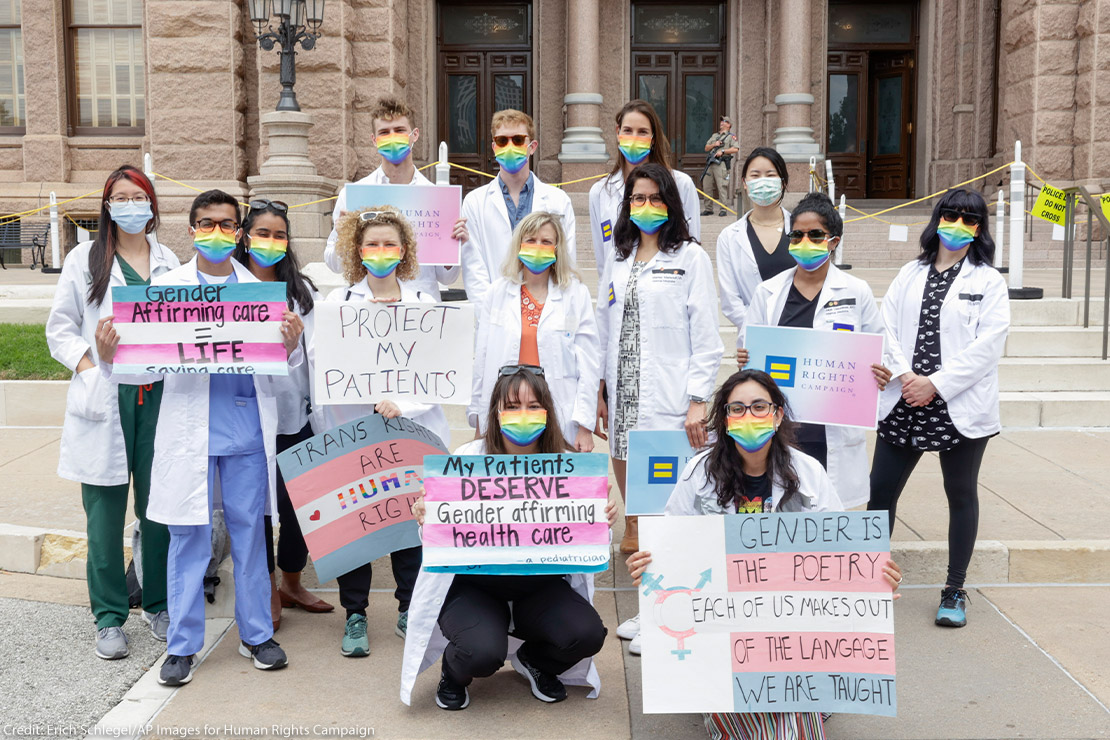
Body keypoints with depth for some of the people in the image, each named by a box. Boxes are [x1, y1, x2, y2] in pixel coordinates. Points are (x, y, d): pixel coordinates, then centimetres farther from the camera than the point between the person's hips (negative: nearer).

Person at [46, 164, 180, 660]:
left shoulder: (169, 262, 13)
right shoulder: (86, 259, 7)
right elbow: (60, 327, 7)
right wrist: (88, 363, -8)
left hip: (158, 396, 2)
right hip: (105, 399, -2)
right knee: (106, 510, 1)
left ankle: (157, 605, 20)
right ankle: (109, 617, 12)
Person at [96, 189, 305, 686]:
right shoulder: (166, 285, 6)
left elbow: (282, 366, 3)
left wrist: (292, 344, -18)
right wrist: (108, 356, -21)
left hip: (248, 427, 1)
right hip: (189, 430, -1)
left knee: (249, 532, 9)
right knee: (188, 537, 5)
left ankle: (256, 634, 22)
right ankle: (182, 645, 17)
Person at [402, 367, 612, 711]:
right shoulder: (467, 459, -11)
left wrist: (601, 524, -24)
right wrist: (427, 521, -32)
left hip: (541, 583, 3)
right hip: (472, 582, -2)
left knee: (587, 633, -21)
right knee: (483, 651, -29)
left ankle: (533, 660, 16)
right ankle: (454, 671, 12)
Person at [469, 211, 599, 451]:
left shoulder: (576, 294, 4)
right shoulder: (497, 293, 10)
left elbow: (588, 364, 0)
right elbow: (481, 358, 10)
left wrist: (585, 426, -6)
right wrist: (478, 423, 8)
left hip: (558, 417, -1)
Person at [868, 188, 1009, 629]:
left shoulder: (989, 281, 1)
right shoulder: (910, 275, 12)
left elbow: (988, 344, -9)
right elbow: (887, 326, 4)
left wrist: (936, 384, -15)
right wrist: (903, 375, -12)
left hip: (960, 407, -3)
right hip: (904, 403, 3)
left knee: (961, 494, 9)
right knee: (880, 490, 2)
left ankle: (955, 591, 21)